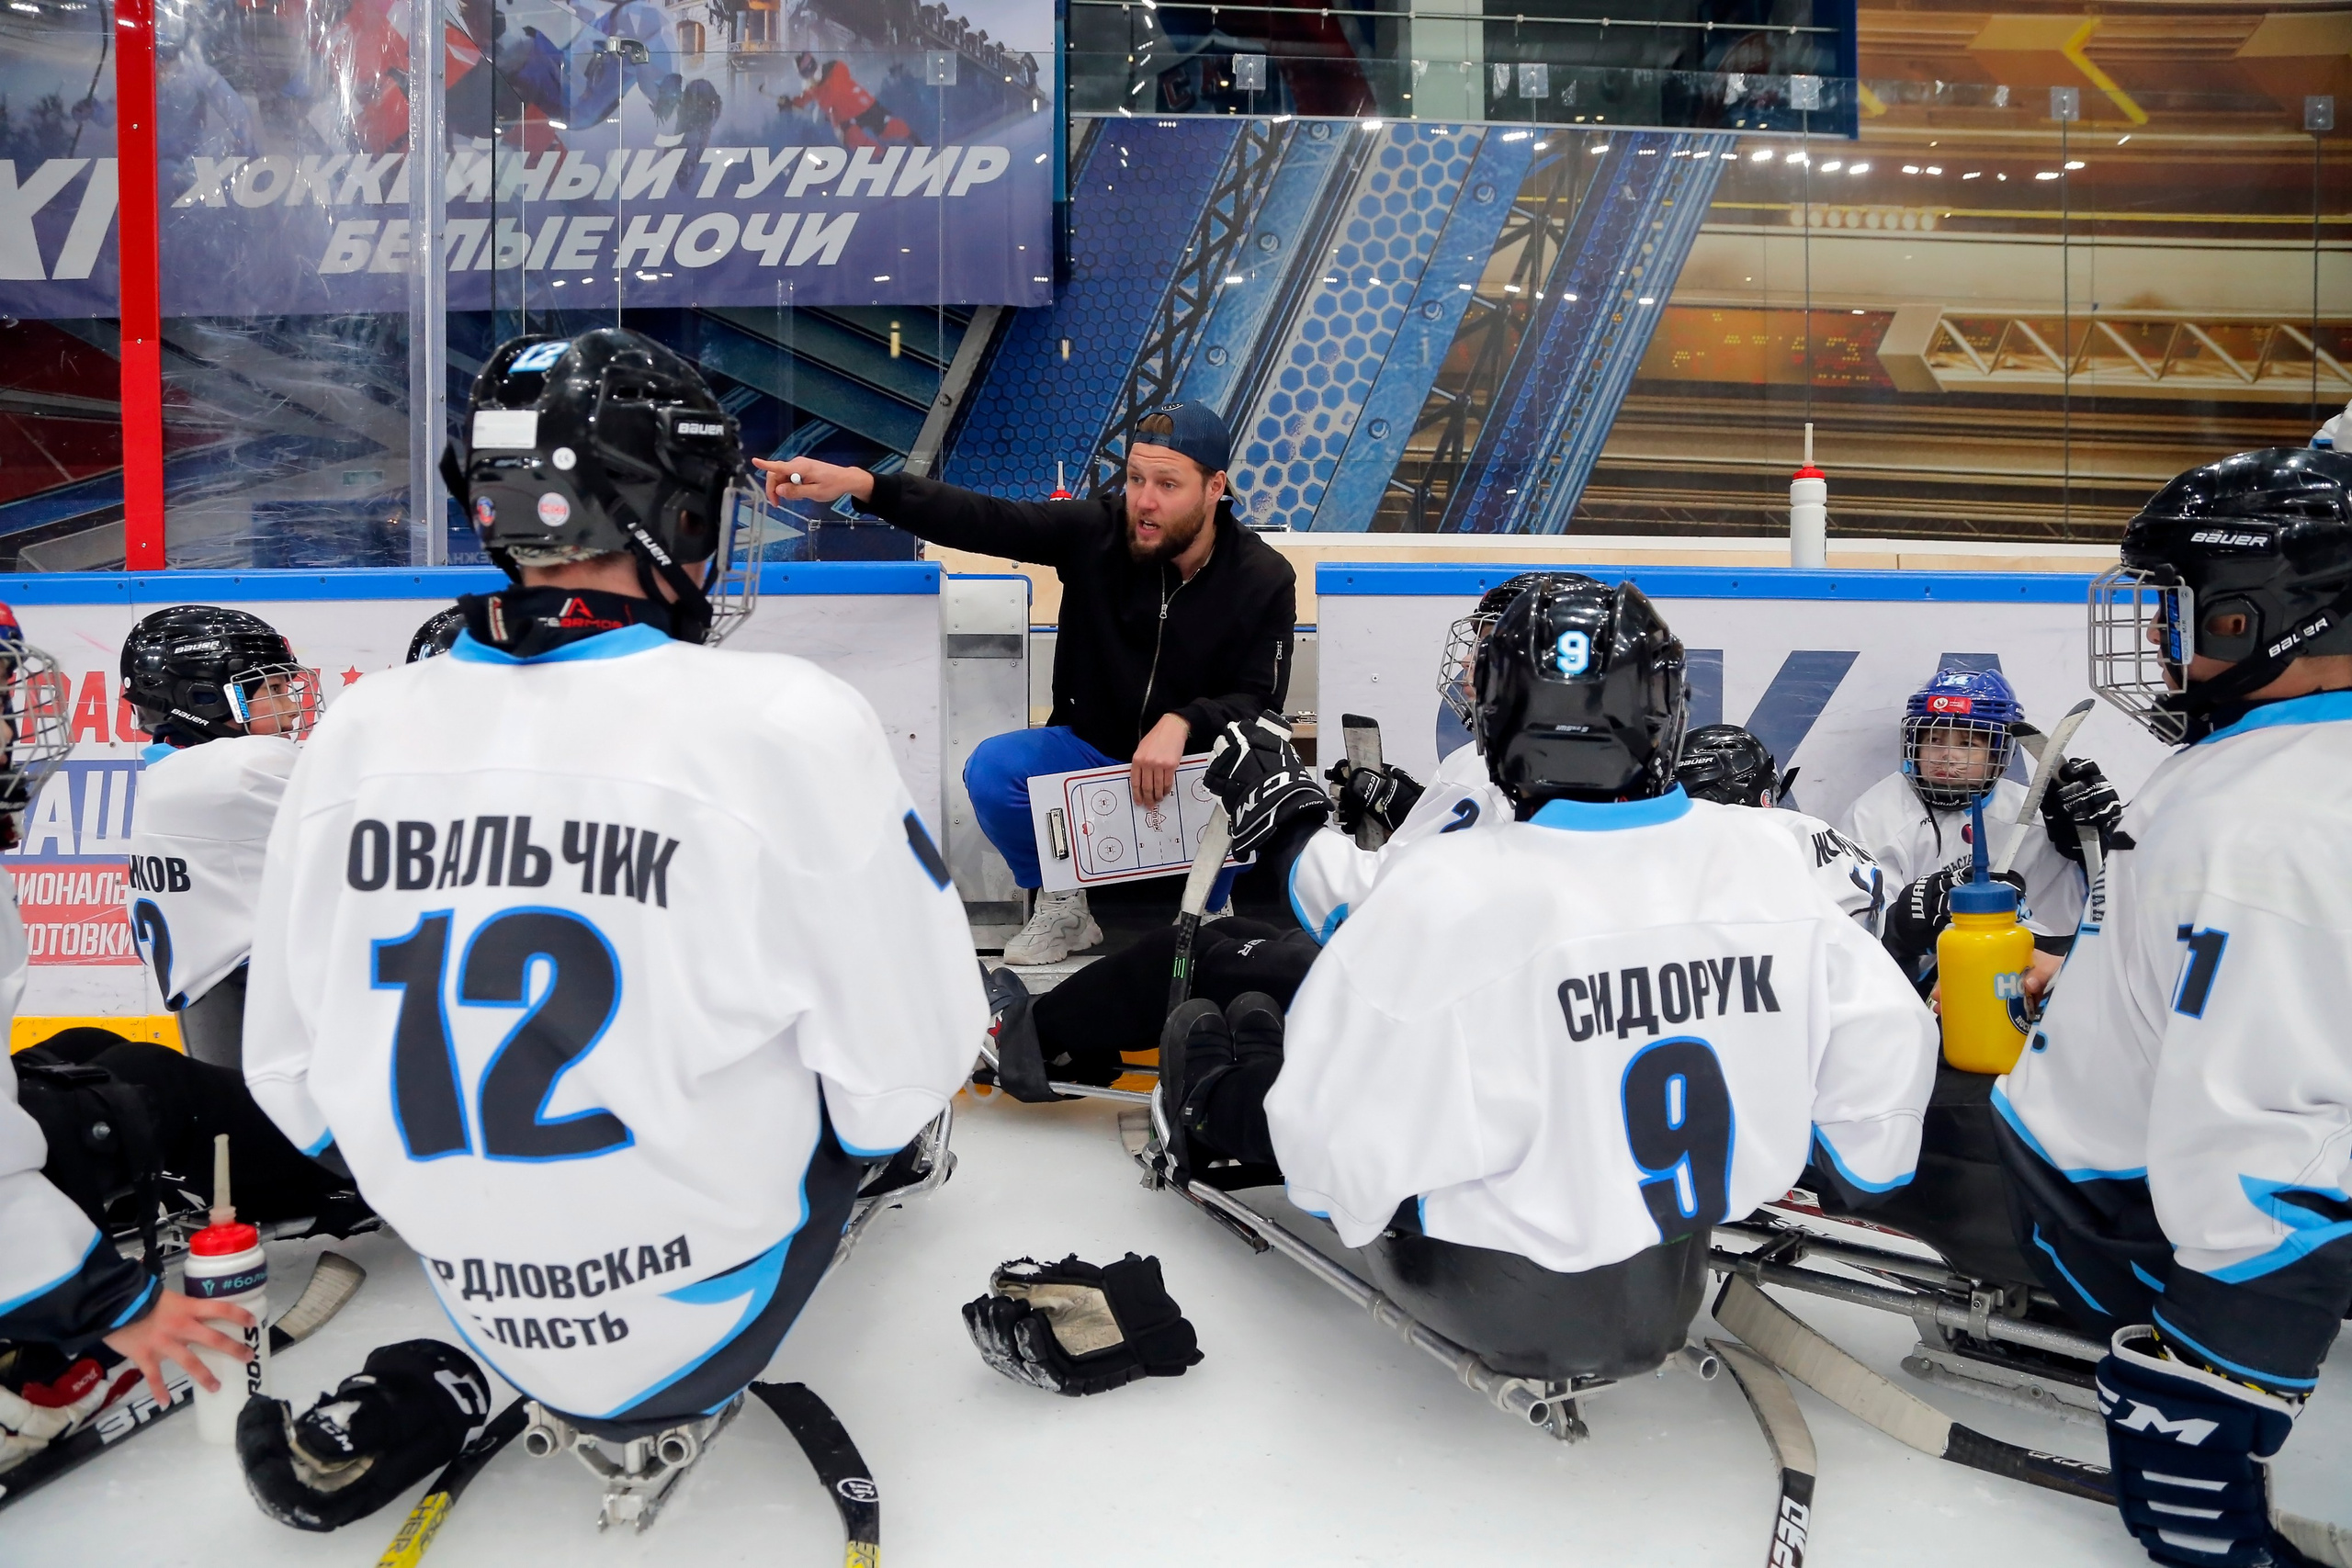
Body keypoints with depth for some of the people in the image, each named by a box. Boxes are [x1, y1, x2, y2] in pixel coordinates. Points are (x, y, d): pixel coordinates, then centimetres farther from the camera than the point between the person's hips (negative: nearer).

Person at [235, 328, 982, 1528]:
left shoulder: (356, 733, -8)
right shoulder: (788, 721, -25)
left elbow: (293, 1085, 2)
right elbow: (899, 1084, -19)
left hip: (481, 1298, 5)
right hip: (693, 1320, -4)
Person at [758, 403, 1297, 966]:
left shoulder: (1264, 578, -11)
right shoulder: (1097, 532, -10)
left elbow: (1259, 698, -13)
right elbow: (980, 519, -17)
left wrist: (1182, 724, -33)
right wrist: (860, 483, -29)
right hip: (1090, 746, 2)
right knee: (992, 769, -25)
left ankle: (1205, 911, 1)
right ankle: (1061, 905, 3)